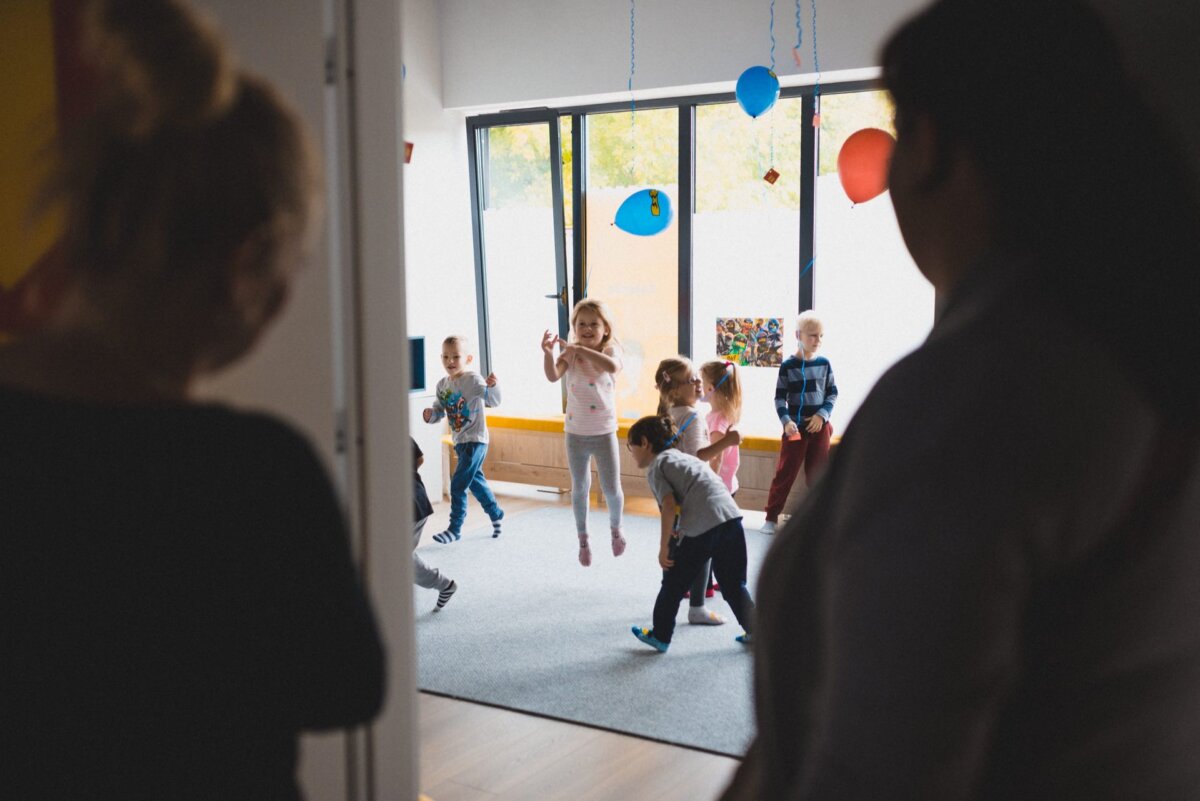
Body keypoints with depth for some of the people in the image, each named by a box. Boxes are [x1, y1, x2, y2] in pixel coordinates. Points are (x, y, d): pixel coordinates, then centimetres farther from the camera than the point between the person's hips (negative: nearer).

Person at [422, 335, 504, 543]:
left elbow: (493, 401, -26)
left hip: (475, 441, -8)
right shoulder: (442, 385, 4)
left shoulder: (473, 380, -17)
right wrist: (431, 415, -11)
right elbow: (438, 410, 11)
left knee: (457, 485, -9)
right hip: (460, 442, 8)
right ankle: (496, 514, 41)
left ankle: (455, 529, 2)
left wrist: (492, 386, -47)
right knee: (475, 481, 21)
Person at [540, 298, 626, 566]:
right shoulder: (569, 354, -5)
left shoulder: (609, 351, -9)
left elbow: (612, 366, -34)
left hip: (604, 433, -1)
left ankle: (615, 527, 33)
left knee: (612, 489, 4)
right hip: (576, 433, 1)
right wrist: (548, 353, -41)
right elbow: (552, 376, -23)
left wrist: (580, 349, -37)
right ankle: (583, 539, 29)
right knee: (580, 488, 13)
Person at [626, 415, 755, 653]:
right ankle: (755, 631, 22)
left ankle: (660, 636, 22)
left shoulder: (655, 467, 6)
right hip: (732, 516, 7)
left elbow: (669, 506, -8)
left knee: (673, 583, 11)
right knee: (734, 583, 20)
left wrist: (664, 547, -3)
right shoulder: (682, 456, 29)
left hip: (703, 528, -7)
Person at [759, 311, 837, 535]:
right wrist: (786, 422, -18)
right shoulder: (788, 365, -6)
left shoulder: (824, 364, 2)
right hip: (796, 427, -2)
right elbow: (779, 398, -5)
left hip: (820, 427, 3)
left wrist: (822, 415, -9)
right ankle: (771, 517, 6)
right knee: (785, 472, 0)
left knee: (818, 474, 9)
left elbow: (833, 393, 5)